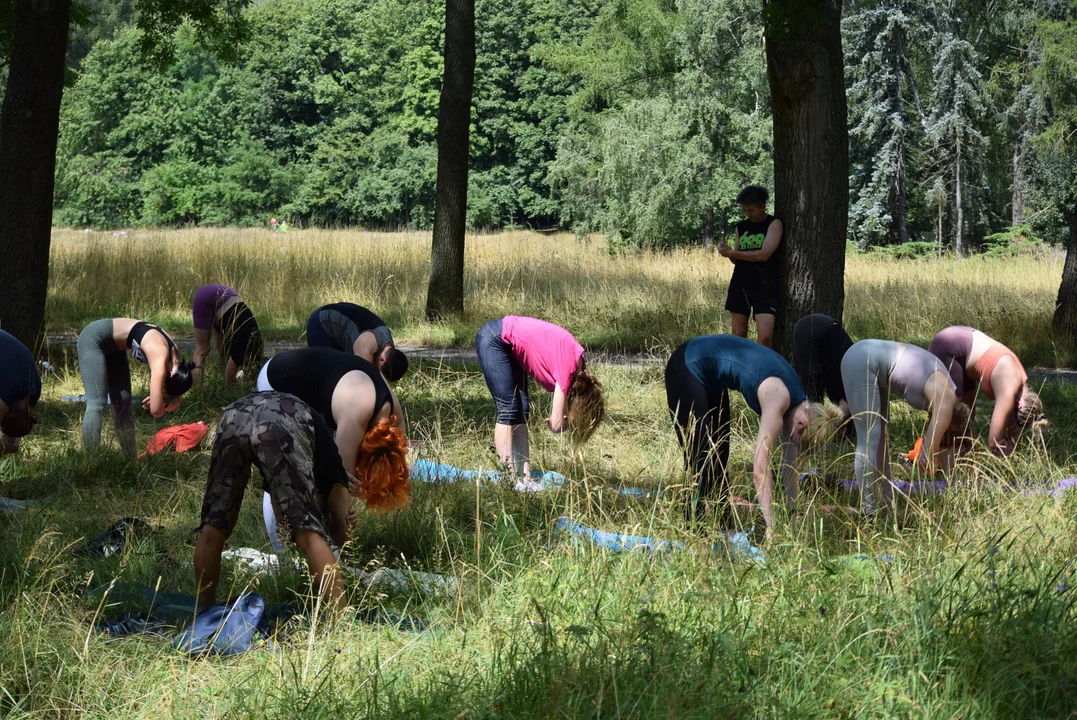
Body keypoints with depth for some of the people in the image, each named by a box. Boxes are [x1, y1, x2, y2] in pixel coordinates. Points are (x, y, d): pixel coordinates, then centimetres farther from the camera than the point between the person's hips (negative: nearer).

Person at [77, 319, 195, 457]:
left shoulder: (175, 358, -6)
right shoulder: (160, 359, -31)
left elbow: (175, 402, 5)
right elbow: (156, 411, -32)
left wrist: (160, 399, -14)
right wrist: (165, 400, -12)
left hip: (111, 345, 9)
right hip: (93, 338, -9)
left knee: (122, 403, 7)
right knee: (97, 403, -16)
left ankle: (130, 459, 13)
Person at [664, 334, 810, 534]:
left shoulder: (796, 403, -4)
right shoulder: (778, 400, -28)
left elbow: (789, 463, 5)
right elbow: (760, 467, -31)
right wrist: (771, 526, -30)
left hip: (711, 378, 9)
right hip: (688, 368, -9)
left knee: (719, 456, 12)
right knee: (701, 456, -11)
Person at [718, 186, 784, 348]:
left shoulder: (774, 224, -4)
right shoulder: (741, 227, 12)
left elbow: (764, 254, -16)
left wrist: (732, 253, -11)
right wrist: (728, 252, -7)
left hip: (765, 286, -5)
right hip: (740, 284, 5)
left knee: (765, 336, -15)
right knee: (739, 334, 6)